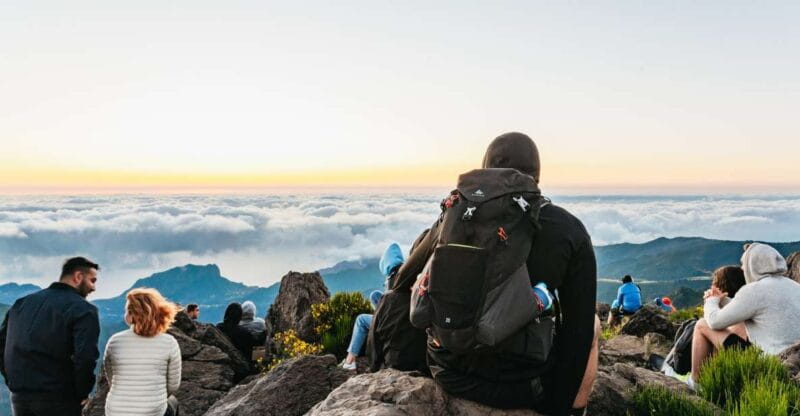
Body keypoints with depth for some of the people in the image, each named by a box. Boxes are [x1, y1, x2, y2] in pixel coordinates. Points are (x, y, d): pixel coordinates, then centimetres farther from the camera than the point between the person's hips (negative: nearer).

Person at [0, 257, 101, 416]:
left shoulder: (23, 302, 12)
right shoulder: (83, 309, -10)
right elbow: (85, 357, -21)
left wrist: (13, 382, 15)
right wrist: (82, 394, -7)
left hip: (20, 397, 6)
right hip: (59, 400, -6)